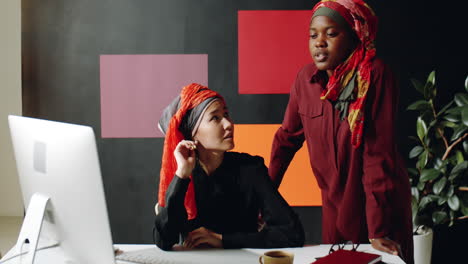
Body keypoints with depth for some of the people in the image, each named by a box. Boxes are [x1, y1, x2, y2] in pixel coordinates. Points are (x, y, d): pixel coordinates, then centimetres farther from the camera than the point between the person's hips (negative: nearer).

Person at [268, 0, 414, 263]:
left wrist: (378, 229, -23)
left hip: (383, 203, -4)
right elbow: (287, 137, 6)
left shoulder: (376, 75, -20)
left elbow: (378, 152, -23)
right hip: (335, 204, 4)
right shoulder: (306, 78, -5)